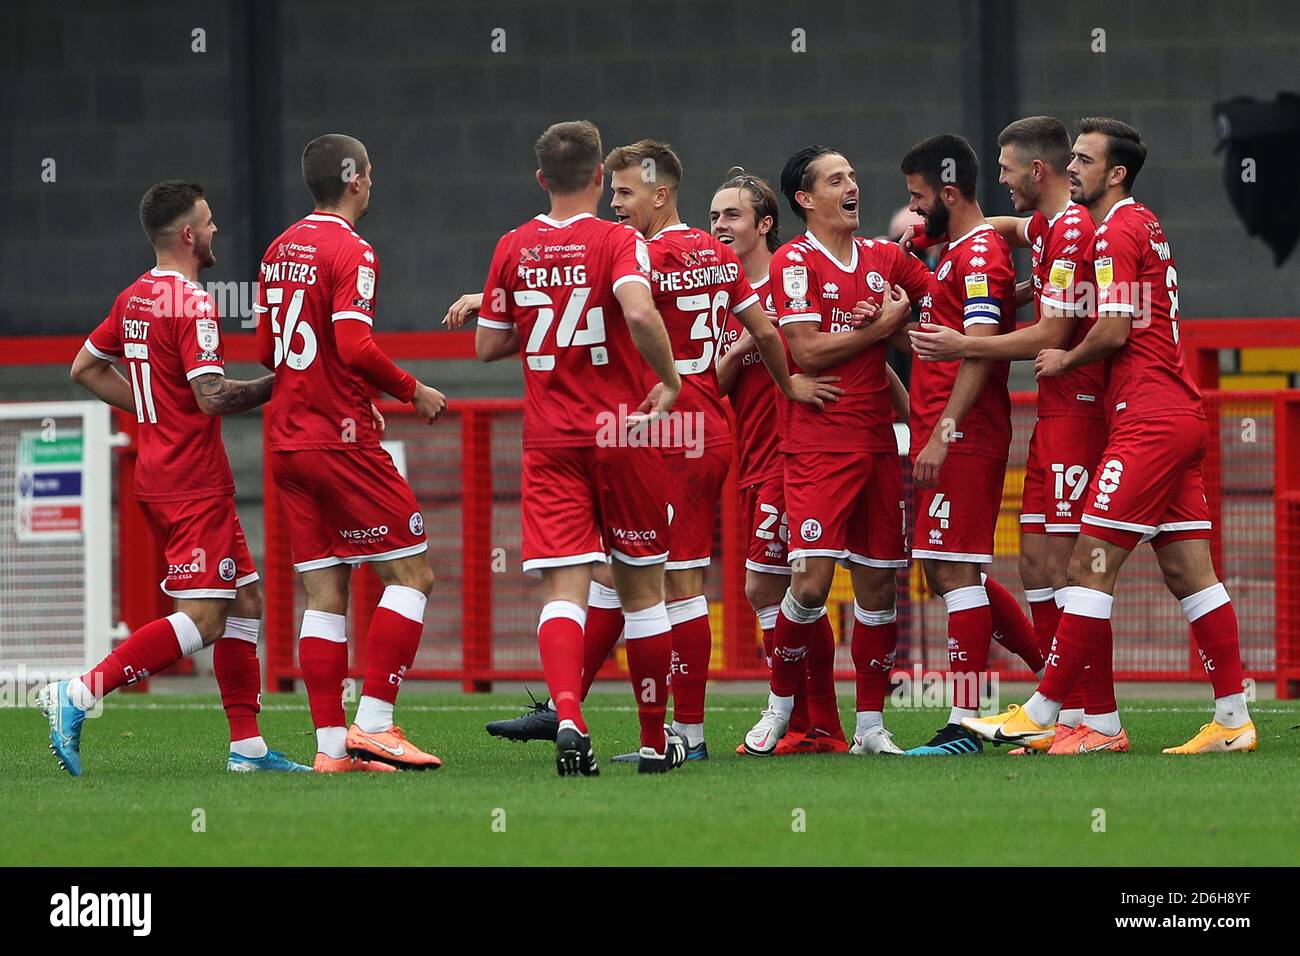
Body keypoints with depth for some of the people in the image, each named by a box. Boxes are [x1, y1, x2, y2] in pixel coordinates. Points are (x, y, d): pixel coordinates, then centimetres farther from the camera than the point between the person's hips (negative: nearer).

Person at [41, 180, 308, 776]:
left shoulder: (134, 298, 12)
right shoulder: (193, 305, -16)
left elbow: (85, 368, 22)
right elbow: (213, 396, -23)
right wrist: (278, 386, -11)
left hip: (158, 474, 10)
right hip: (194, 486, -10)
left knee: (245, 601, 12)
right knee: (201, 621, -11)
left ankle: (248, 746, 11)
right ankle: (78, 695, -16)